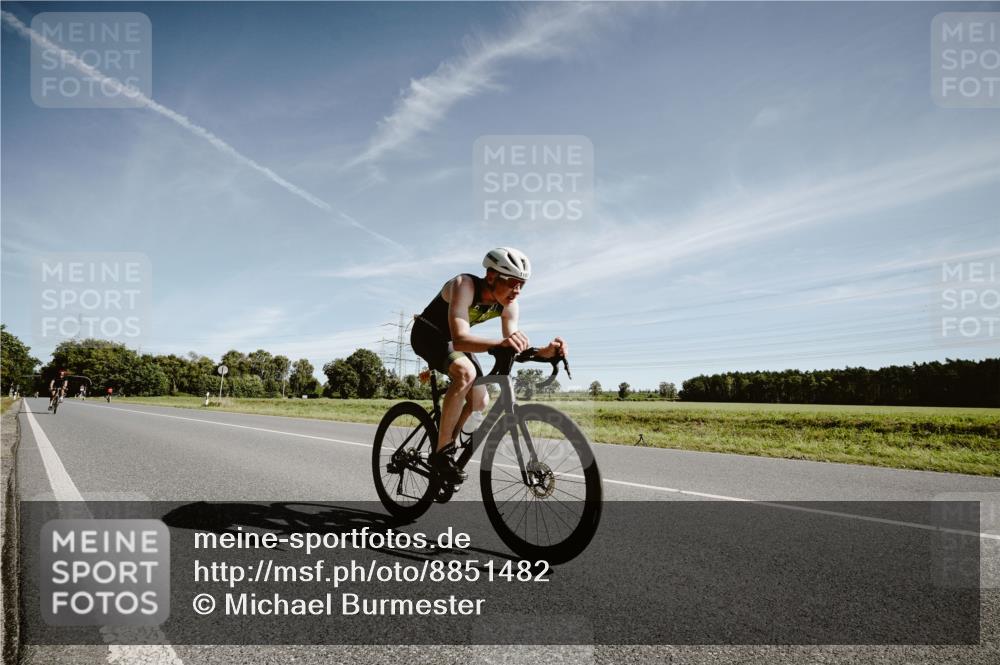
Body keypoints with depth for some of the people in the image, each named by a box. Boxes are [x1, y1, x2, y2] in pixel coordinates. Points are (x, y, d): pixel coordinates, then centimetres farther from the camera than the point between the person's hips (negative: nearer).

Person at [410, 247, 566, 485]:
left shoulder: (508, 305, -15)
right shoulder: (464, 285, -34)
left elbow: (515, 351, -16)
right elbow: (460, 339, -47)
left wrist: (546, 351, -35)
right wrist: (500, 343, -64)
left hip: (453, 340, 7)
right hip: (428, 333, -7)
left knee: (479, 401, -3)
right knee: (465, 372, -34)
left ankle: (448, 443, 21)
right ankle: (442, 452, -23)